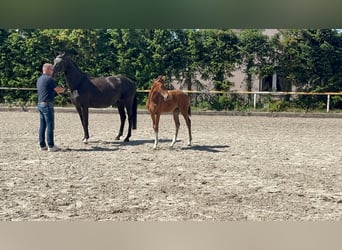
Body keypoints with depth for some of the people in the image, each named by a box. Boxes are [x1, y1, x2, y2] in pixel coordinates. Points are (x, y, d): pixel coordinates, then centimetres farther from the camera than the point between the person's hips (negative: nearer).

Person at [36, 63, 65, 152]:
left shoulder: (39, 79, 16)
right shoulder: (49, 79, -12)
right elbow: (58, 89, -9)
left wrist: (58, 89, 19)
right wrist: (63, 89, 12)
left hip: (40, 104, 9)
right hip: (47, 105, -9)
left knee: (42, 125, 10)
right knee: (50, 125, -5)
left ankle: (42, 145, 13)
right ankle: (51, 146, -3)